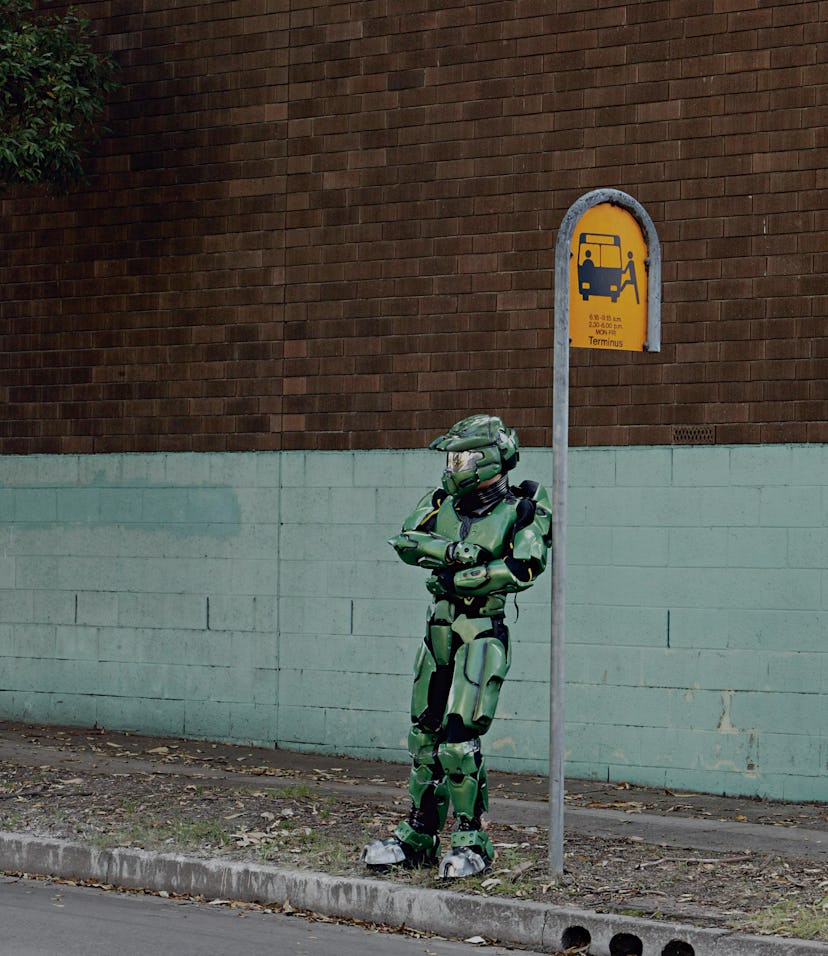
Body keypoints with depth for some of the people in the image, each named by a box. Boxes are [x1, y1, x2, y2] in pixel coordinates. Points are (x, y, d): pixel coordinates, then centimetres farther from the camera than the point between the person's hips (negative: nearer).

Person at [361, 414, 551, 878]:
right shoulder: (442, 502, 10)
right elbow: (405, 540, -3)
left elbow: (525, 569, -20)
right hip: (440, 629, 7)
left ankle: (472, 843, -4)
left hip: (483, 633, -7)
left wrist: (460, 578, -16)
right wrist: (454, 551, -17)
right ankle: (418, 838, 22)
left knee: (459, 737, -14)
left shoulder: (521, 512, -7)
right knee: (425, 735, 11)